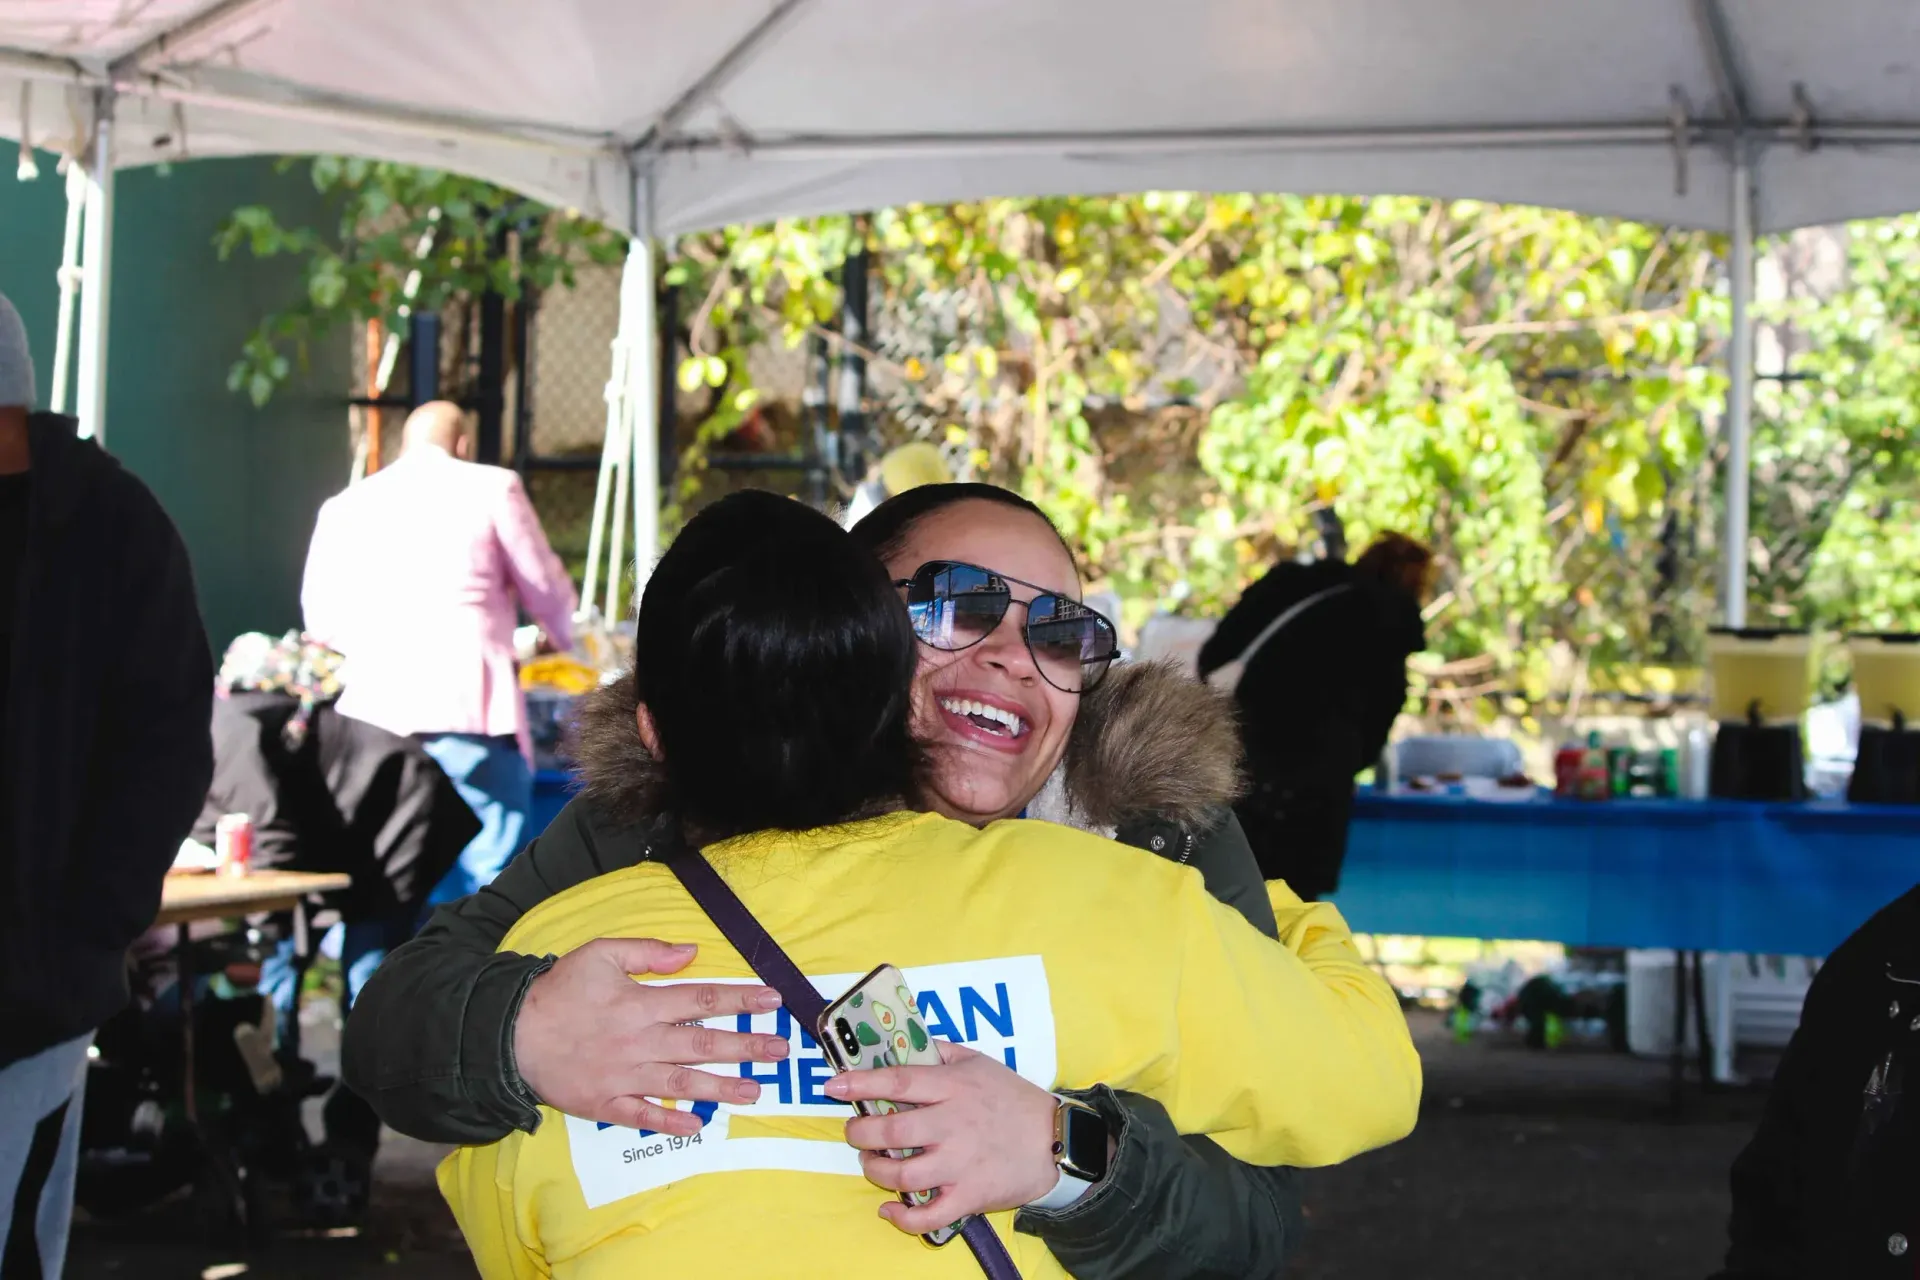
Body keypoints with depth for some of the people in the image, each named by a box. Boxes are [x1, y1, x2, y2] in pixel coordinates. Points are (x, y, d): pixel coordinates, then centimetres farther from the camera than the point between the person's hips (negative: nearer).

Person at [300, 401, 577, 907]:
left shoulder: (344, 506, 15)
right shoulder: (492, 489, 6)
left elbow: (321, 619, 17)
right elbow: (546, 590, 12)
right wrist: (560, 637, 34)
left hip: (373, 710, 4)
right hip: (469, 707, -4)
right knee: (489, 866, -1)